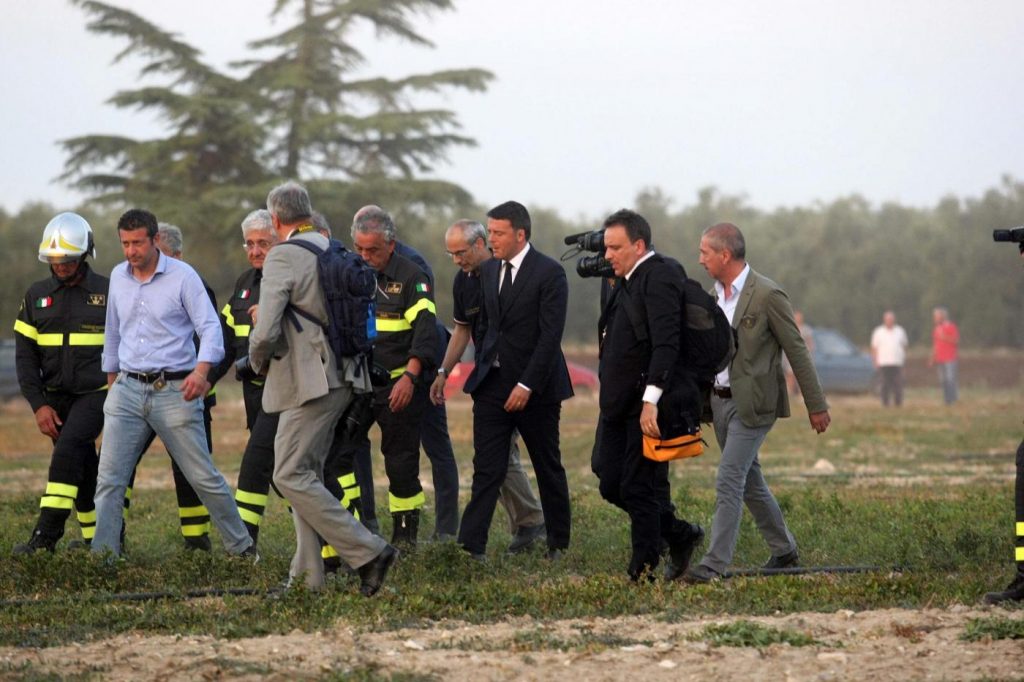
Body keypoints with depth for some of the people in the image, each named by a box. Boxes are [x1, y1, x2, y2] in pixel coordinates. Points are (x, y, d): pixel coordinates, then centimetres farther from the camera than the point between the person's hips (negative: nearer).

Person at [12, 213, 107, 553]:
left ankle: (45, 536, -26)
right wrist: (39, 405, -5)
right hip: (56, 397, 4)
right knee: (83, 468, 10)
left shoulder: (109, 293, -2)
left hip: (95, 394, -4)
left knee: (68, 452, -22)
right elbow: (25, 356, 4)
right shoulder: (36, 296, 6)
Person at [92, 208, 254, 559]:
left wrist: (201, 371, -28)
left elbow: (210, 327, -11)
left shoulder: (182, 276, -7)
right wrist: (111, 380, 25)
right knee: (109, 479, -5)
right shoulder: (118, 277, 9)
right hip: (128, 390, 4)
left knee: (204, 477, 2)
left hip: (174, 391, -4)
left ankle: (242, 548, 17)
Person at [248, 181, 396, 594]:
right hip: (343, 378, 9)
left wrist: (258, 362, 1)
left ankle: (368, 553, -13)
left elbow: (265, 332, -18)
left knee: (291, 476, -8)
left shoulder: (283, 257, -12)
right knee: (307, 473, 14)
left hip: (309, 382, -9)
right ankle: (308, 575, 14)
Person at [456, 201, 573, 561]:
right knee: (486, 469, -3)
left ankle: (559, 544, 22)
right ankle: (471, 546, -8)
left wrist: (527, 385, -20)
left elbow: (550, 336, -16)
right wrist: (482, 368, 11)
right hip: (493, 383, 5)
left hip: (535, 387, -5)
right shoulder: (488, 270, 9)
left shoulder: (550, 273, -11)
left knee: (548, 469, 8)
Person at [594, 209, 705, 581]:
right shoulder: (629, 282, 17)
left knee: (640, 488, -4)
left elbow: (666, 344, -22)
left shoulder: (660, 277, -13)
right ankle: (680, 535, 23)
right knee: (611, 484, 9)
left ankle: (643, 571, 6)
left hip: (648, 407, -9)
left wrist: (651, 401, -28)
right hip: (619, 404, 9)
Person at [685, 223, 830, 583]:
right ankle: (784, 549, 30)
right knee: (749, 480, 16)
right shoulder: (716, 295, 9)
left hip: (753, 404, -8)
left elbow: (797, 351, -10)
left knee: (728, 480, -13)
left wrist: (816, 405, -8)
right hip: (720, 400, 8)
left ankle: (715, 562, -13)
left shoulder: (767, 295, -14)